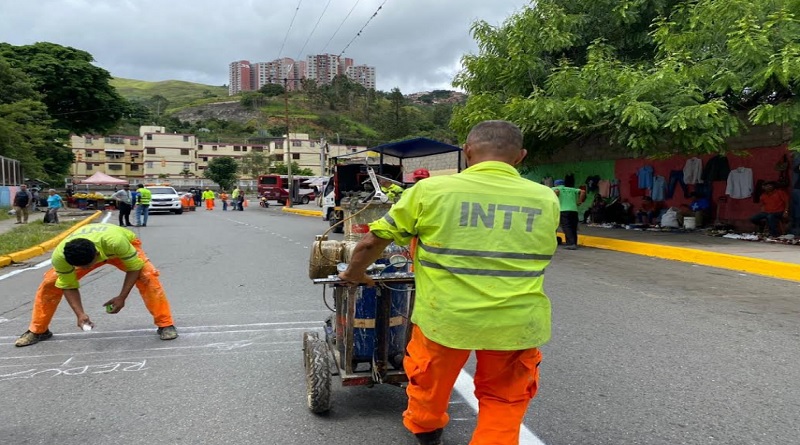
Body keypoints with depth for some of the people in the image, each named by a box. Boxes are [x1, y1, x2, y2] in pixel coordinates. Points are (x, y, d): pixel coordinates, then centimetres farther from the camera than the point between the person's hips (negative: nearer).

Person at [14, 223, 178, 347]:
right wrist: (80, 313, -29)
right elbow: (68, 286, -19)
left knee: (147, 276, -27)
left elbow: (134, 266, -29)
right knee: (50, 283, -8)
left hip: (124, 247, -2)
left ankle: (165, 325, -15)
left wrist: (122, 297, -31)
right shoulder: (60, 255, -37)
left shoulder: (115, 241, -48)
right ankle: (38, 331, 13)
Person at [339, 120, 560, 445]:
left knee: (431, 381, 27)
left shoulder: (431, 190, -8)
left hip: (445, 314, 1)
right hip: (516, 320, 0)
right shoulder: (546, 200, -1)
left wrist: (354, 273, 18)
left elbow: (374, 240, -1)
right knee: (504, 399, 21)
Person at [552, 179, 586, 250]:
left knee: (566, 227, -10)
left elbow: (556, 191, -11)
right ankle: (574, 243, 13)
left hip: (563, 210, -4)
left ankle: (571, 244, -20)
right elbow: (583, 191, 14)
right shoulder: (571, 189, 26)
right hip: (574, 210, 5)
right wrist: (580, 201, 13)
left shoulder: (555, 188, 14)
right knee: (573, 228, 12)